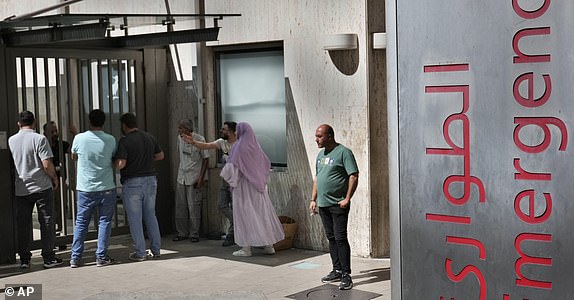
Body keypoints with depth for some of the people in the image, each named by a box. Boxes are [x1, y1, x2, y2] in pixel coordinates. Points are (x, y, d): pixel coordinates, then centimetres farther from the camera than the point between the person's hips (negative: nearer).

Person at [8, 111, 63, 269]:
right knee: (46, 222, 4)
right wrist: (54, 178, 0)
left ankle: (24, 258, 12)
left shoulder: (11, 140, 3)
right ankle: (48, 257, 6)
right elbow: (47, 164, -15)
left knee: (23, 223, 9)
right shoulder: (39, 139, -11)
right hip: (41, 187, -4)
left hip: (21, 189, 4)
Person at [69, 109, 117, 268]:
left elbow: (74, 157, 13)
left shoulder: (79, 138, -6)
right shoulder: (110, 140, -4)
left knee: (81, 222, 9)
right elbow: (115, 162, 8)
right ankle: (101, 257, 5)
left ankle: (75, 258, 9)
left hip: (85, 189, 0)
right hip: (107, 188, 0)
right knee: (104, 222, 7)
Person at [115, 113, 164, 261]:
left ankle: (140, 252, 4)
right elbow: (160, 155, 17)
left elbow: (120, 164, -20)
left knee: (135, 218, 2)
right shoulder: (150, 137, 6)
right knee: (150, 216, 15)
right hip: (150, 180, 6)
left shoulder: (124, 141, -13)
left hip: (132, 183, -6)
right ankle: (156, 249, 17)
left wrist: (115, 161, 0)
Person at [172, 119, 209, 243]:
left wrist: (201, 177, -13)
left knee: (194, 207, -4)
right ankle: (182, 232, 17)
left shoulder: (199, 140, -12)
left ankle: (194, 234, 6)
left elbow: (205, 159, -8)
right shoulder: (180, 138, 5)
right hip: (181, 177, 6)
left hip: (194, 178, -6)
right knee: (180, 206, 7)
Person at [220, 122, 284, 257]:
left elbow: (231, 166, -16)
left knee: (244, 213, -1)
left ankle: (246, 248, -1)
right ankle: (269, 245, 13)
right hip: (257, 185, 6)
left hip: (243, 185, -6)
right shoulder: (256, 146, 7)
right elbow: (266, 162, 15)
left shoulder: (238, 146, -13)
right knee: (262, 211, 10)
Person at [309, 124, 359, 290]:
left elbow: (354, 176, -13)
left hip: (338, 205, -8)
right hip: (323, 204, 8)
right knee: (331, 238, 12)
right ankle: (337, 270, 21)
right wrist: (313, 199, 16)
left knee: (340, 238, -9)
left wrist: (347, 199, -17)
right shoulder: (320, 155, 16)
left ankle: (346, 275, -5)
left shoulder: (343, 152, -9)